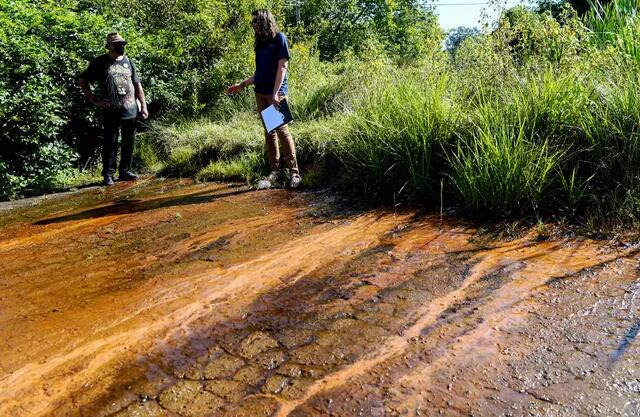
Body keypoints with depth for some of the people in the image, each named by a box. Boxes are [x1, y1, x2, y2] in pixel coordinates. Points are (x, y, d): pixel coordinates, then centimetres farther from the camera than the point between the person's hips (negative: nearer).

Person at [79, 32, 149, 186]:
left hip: (130, 110, 4)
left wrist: (143, 106, 10)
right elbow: (83, 81, 7)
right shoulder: (100, 62, 3)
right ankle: (108, 174, 6)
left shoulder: (128, 61, 14)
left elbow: (137, 85, 17)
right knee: (110, 143, -1)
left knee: (129, 143, 8)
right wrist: (93, 99, -2)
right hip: (111, 111, -4)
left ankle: (125, 171, 20)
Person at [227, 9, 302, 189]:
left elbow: (282, 67, -9)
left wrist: (275, 93, -17)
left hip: (276, 92, -7)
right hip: (260, 93, 7)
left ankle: (294, 172, -7)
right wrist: (242, 84, 20)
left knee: (281, 130, -10)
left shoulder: (279, 38, -1)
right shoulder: (260, 43, 19)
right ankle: (275, 170, 10)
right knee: (269, 131, 5)